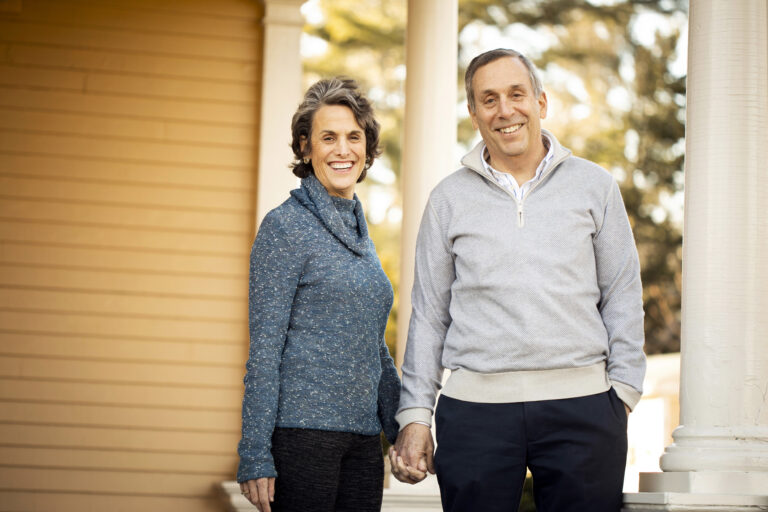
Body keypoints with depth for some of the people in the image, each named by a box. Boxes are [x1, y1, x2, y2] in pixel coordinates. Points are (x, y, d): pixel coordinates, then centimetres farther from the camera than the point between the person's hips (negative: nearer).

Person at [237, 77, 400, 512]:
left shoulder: (360, 235, 15)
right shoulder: (285, 227, -5)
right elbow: (264, 349, -9)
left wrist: (402, 429, 19)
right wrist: (255, 456, -13)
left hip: (362, 437, 7)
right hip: (302, 433, -7)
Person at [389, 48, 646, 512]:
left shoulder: (594, 186, 9)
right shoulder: (450, 199, 10)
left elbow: (622, 298, 11)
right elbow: (428, 313, 11)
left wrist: (622, 393, 2)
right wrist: (416, 414, 5)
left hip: (581, 404, 0)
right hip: (476, 409, 0)